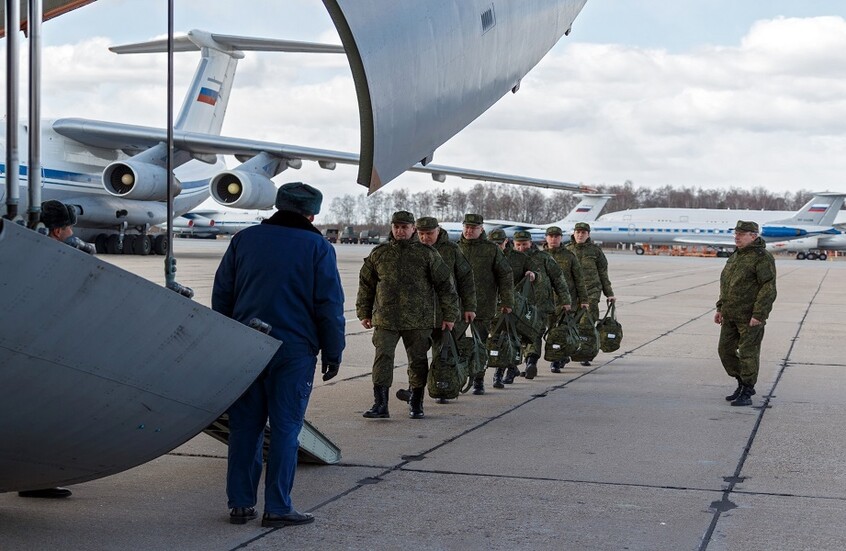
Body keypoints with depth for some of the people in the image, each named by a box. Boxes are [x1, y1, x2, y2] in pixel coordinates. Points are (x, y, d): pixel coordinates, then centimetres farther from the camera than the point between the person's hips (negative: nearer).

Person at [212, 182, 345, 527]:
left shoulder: (244, 239, 10)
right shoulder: (317, 247, -1)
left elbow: (221, 295, 12)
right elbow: (330, 306, -4)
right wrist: (333, 352, 3)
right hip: (294, 351, -4)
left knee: (245, 426, 9)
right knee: (285, 427, 1)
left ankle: (240, 504, 13)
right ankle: (277, 508, 2)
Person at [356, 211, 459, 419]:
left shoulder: (428, 254, 1)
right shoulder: (378, 254, 8)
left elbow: (445, 284, 3)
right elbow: (366, 285, 16)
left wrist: (449, 315, 1)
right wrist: (364, 313, 13)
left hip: (419, 320, -1)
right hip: (385, 318, 1)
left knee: (418, 360, 6)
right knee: (383, 358, -8)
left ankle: (416, 403, 20)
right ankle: (380, 404, -5)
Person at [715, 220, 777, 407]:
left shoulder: (762, 257, -12)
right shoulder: (735, 257, 15)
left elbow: (768, 288, -18)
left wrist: (758, 314, -22)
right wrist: (720, 308, 17)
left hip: (751, 316, -9)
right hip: (731, 315, 9)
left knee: (748, 353, -3)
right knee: (725, 350, 10)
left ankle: (747, 393, 5)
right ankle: (743, 384, 24)